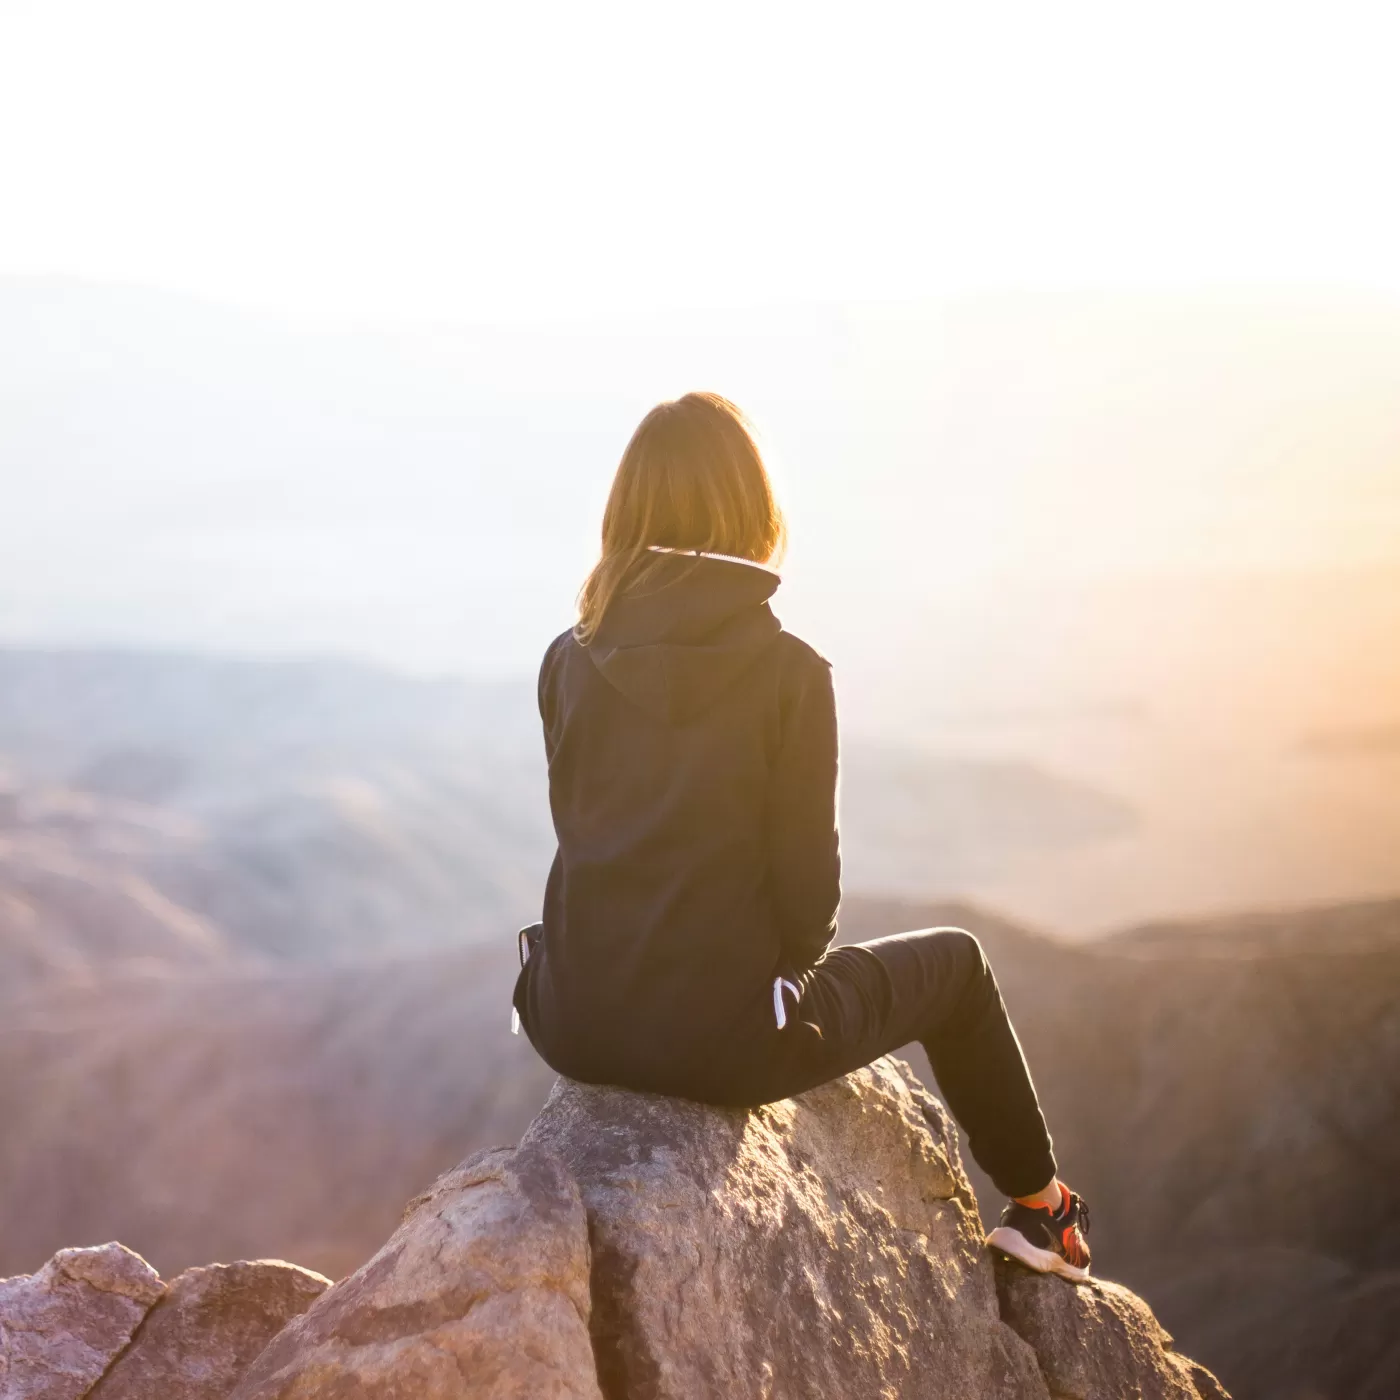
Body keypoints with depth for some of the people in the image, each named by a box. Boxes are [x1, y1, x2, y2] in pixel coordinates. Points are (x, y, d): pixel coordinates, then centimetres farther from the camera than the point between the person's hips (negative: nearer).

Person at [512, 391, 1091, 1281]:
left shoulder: (570, 663, -1)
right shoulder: (788, 672, -13)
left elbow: (581, 833, 8)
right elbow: (807, 875, -10)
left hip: (579, 1028, 5)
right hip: (722, 1038, -4)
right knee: (954, 961, 23)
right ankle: (1040, 1207, 38)